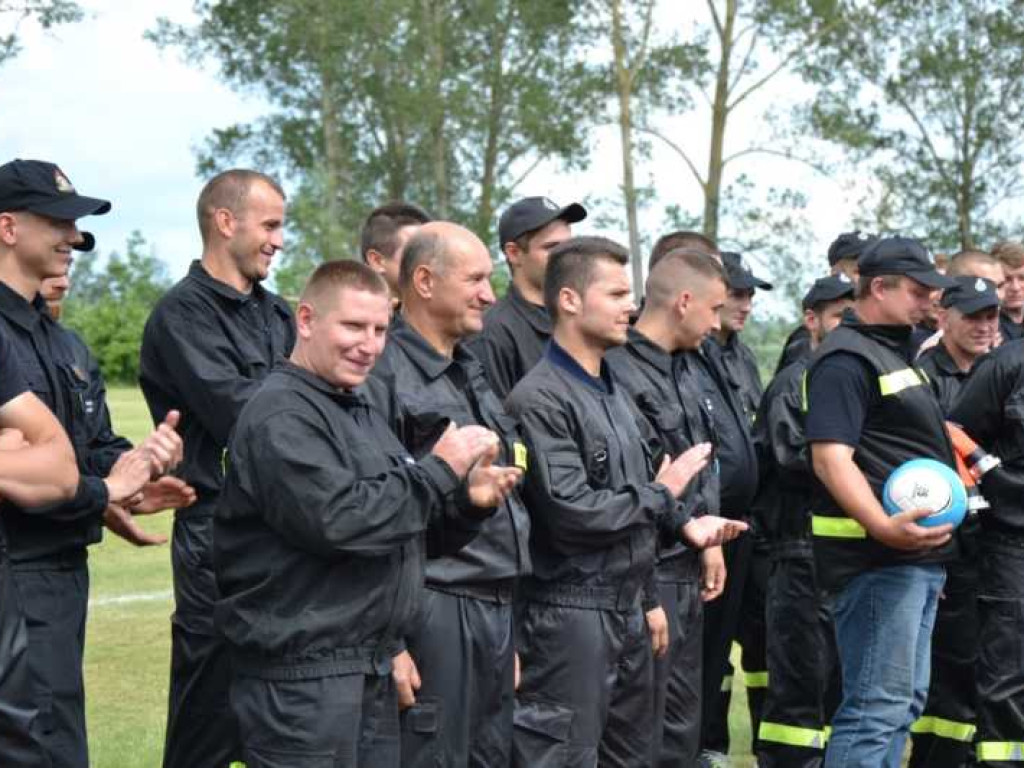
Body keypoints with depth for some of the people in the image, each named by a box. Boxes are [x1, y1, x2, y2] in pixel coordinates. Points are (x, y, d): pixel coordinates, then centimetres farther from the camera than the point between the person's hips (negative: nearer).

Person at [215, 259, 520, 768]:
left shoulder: (361, 413, 18)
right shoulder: (280, 416, -13)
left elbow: (402, 522, 22)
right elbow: (335, 520, -25)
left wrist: (465, 500, 2)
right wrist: (439, 470, -16)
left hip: (372, 669, 9)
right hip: (301, 674, -9)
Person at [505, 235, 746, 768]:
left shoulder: (612, 390, 14)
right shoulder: (540, 399, -17)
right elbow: (571, 511, -24)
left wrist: (683, 523, 4)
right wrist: (662, 494, -12)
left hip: (627, 609, 9)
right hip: (570, 617, -9)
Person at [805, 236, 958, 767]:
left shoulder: (896, 351, 20)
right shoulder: (846, 359, -13)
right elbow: (830, 458, -24)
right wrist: (884, 527, -36)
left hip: (919, 556, 11)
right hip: (877, 560, -11)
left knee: (904, 701, 15)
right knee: (878, 705, -12)